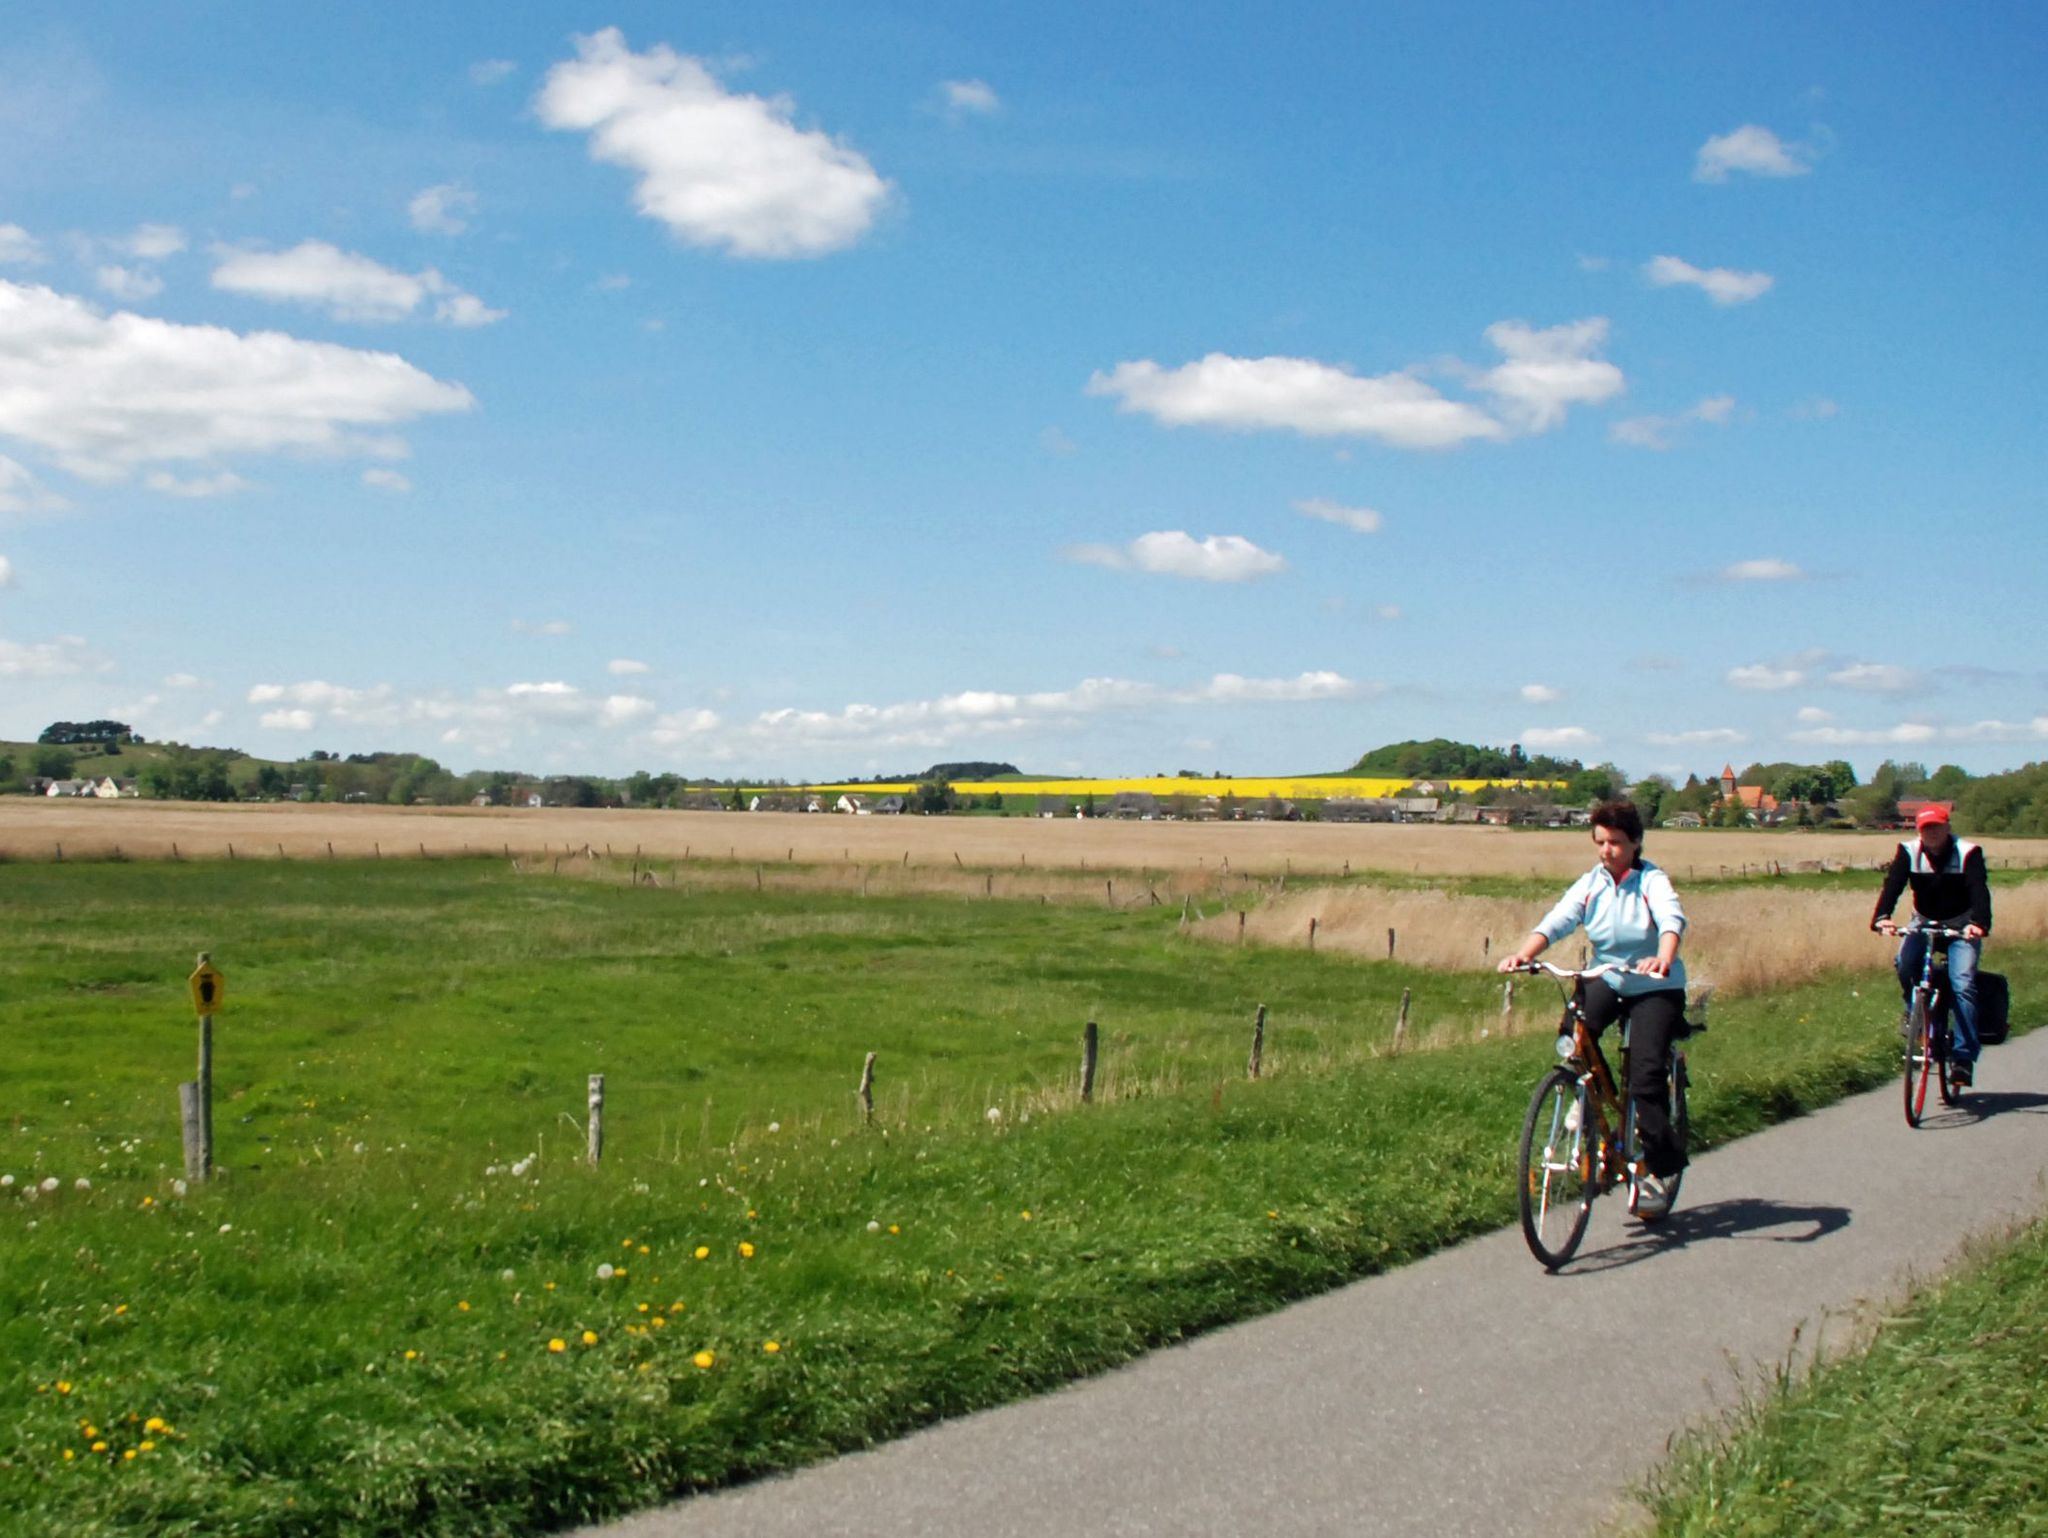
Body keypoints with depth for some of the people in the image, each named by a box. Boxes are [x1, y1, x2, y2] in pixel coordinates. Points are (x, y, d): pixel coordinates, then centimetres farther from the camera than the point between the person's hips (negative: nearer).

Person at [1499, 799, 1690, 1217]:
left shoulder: (1652, 881, -13)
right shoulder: (1590, 885, -4)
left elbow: (1672, 920, -32)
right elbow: (1554, 923, -16)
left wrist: (1663, 960, -53)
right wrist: (1523, 954, -36)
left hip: (1655, 988, -4)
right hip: (1605, 980, 4)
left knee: (1646, 1074, -15)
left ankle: (1661, 1168, 0)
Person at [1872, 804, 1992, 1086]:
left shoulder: (1968, 853, -14)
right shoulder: (1908, 852, -9)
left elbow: (1979, 891, -27)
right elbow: (1892, 885, -23)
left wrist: (1979, 923, -47)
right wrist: (1881, 917, -42)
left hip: (1961, 926, -2)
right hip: (1924, 923, 2)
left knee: (1962, 984, -20)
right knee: (1905, 962, -27)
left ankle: (1963, 1057, -18)